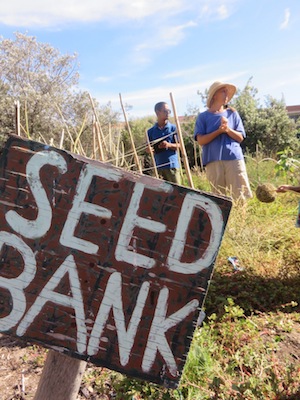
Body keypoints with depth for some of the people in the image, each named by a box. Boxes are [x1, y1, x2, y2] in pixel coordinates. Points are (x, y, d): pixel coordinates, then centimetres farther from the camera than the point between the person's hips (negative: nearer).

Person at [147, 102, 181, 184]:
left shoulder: (173, 128, 3)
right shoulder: (151, 131, 8)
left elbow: (179, 146, 1)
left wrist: (169, 145, -18)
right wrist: (149, 149, -12)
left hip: (172, 166, -2)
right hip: (158, 167, 2)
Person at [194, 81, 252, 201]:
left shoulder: (232, 113, 14)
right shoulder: (203, 117, 8)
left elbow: (240, 138, 9)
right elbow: (201, 140, -3)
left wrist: (228, 130, -9)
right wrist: (219, 131, -13)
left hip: (234, 158, 2)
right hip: (213, 161, -1)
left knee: (241, 195, -3)